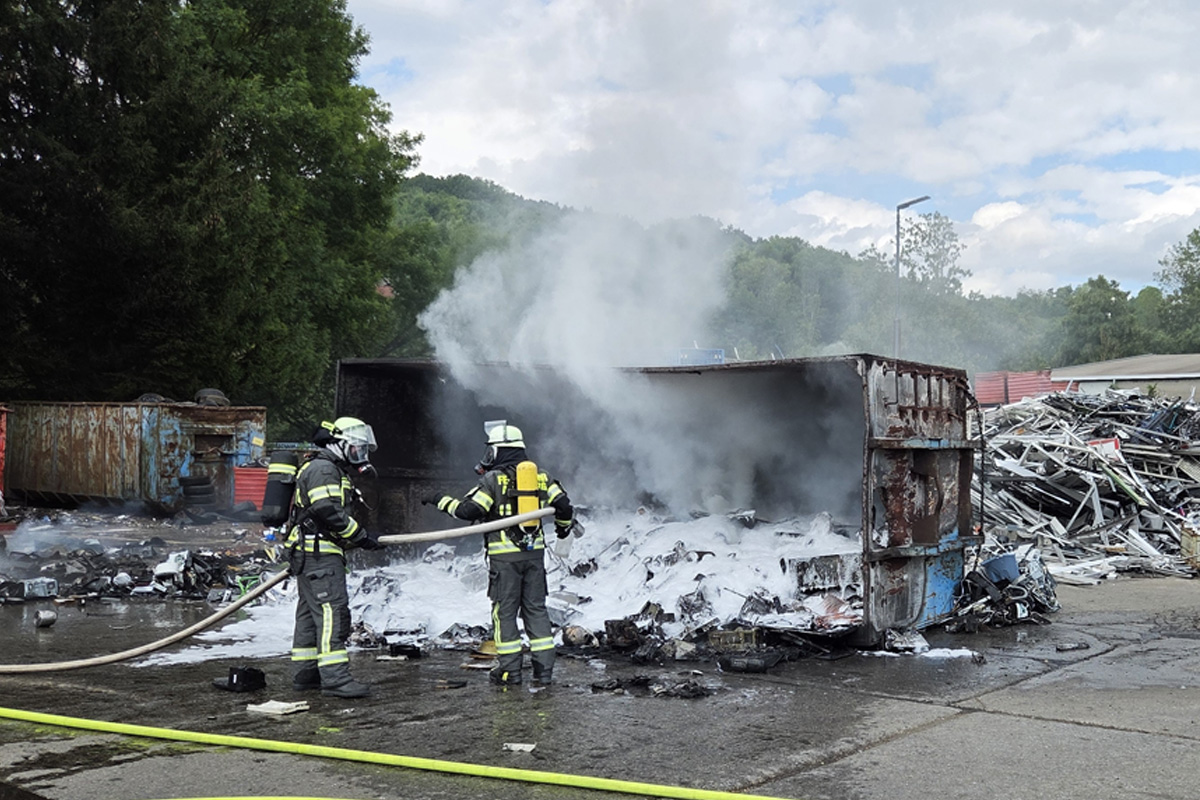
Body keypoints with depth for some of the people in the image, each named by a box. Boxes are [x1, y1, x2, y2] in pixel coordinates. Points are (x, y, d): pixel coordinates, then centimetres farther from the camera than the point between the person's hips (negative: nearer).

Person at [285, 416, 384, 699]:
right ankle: (334, 677, -19)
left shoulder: (335, 470, 23)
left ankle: (304, 674, 20)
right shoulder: (323, 468, -11)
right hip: (318, 552, -11)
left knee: (311, 612, 14)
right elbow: (328, 512, -22)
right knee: (332, 610, -15)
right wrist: (360, 536, -16)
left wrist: (360, 537, 16)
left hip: (310, 554, 11)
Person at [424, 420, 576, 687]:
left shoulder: (494, 479, -8)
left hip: (505, 555, -5)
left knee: (505, 610, 4)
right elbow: (563, 504, 5)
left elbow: (469, 510, -13)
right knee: (536, 607, 11)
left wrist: (441, 501, 1)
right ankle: (544, 667, 9)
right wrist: (564, 525, 25)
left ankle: (510, 669, 6)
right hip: (535, 551, 5)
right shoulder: (540, 476, 7)